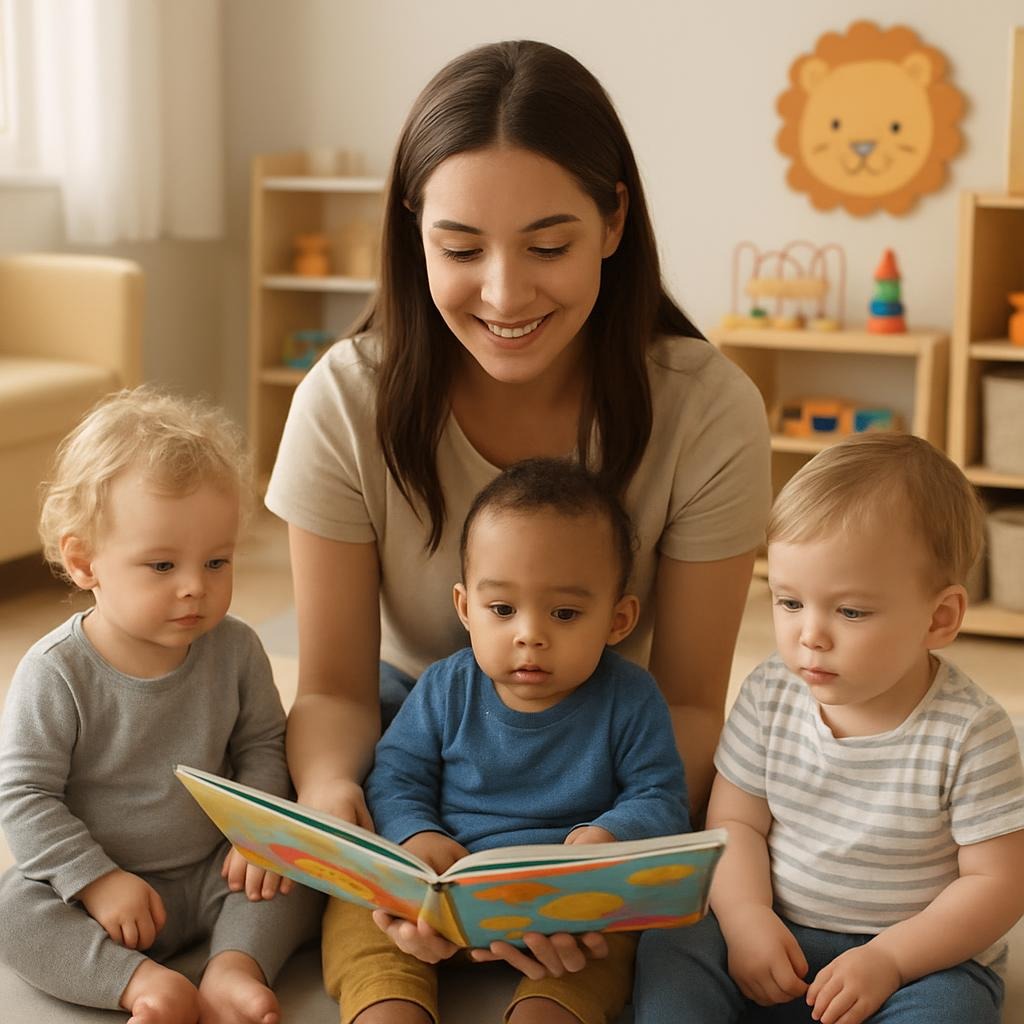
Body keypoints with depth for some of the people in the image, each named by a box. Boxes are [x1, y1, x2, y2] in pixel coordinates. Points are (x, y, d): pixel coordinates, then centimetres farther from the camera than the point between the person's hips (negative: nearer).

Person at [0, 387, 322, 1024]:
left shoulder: (235, 650, -7)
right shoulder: (57, 672, -18)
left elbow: (262, 747, 6)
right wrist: (97, 881, -21)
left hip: (210, 873, 3)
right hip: (99, 883, -3)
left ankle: (236, 963, -26)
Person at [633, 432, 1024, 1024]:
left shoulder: (971, 734, -15)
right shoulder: (770, 695, -3)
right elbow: (736, 821, 2)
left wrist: (889, 959, -21)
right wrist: (747, 918, -16)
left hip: (925, 956, -3)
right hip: (777, 936, 3)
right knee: (670, 950, -20)